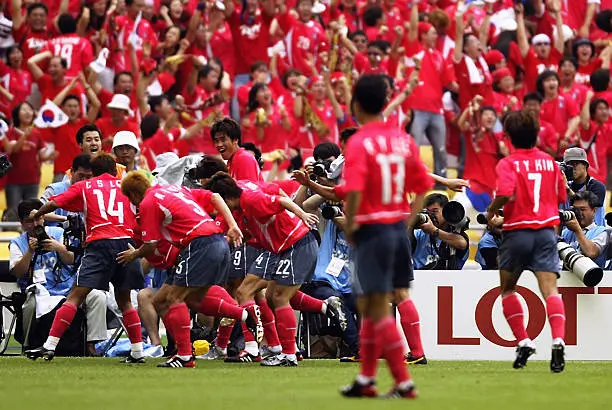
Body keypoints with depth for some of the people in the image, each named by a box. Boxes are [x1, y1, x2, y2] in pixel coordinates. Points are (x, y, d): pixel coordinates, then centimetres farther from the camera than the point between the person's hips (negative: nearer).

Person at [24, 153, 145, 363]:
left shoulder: (84, 186, 16)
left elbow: (53, 204, 9)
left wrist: (35, 216, 27)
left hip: (100, 243, -3)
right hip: (127, 241, 3)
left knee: (76, 296, -6)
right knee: (124, 300, 17)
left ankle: (50, 346, -13)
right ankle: (137, 351, 12)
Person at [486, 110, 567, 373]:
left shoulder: (508, 164, -5)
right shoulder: (549, 161, 8)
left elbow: (505, 193, -23)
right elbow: (562, 196, 13)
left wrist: (491, 211, -5)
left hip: (517, 231, -2)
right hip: (546, 231, 3)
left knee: (507, 288, 17)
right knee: (550, 288, -8)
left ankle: (523, 342, 8)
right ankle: (558, 341, -28)